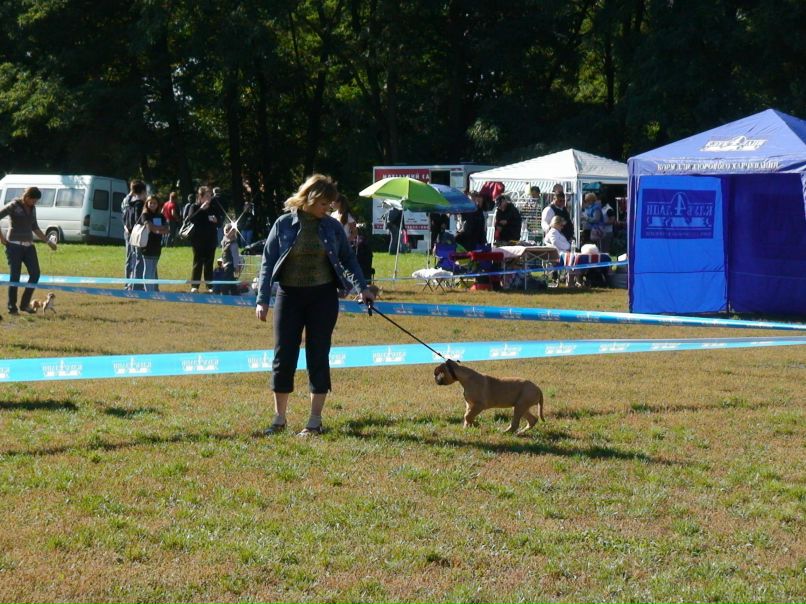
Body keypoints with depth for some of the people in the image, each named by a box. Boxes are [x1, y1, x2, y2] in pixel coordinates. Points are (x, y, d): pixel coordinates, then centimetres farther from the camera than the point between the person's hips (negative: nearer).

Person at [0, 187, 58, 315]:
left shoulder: (32, 208, 13)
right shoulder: (14, 206, -7)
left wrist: (48, 241, 21)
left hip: (28, 246, 6)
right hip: (14, 245, -6)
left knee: (35, 274, -2)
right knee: (15, 276, -5)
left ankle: (25, 304, 9)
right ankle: (12, 307, 2)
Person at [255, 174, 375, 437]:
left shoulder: (332, 227, 3)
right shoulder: (284, 225, -2)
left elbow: (348, 259, 12)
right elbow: (267, 264, 0)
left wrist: (362, 287, 0)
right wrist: (262, 300, -7)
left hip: (323, 297, 1)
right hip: (290, 296, -1)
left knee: (318, 358, 2)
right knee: (284, 356, 2)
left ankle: (315, 421, 9)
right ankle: (279, 418, 15)